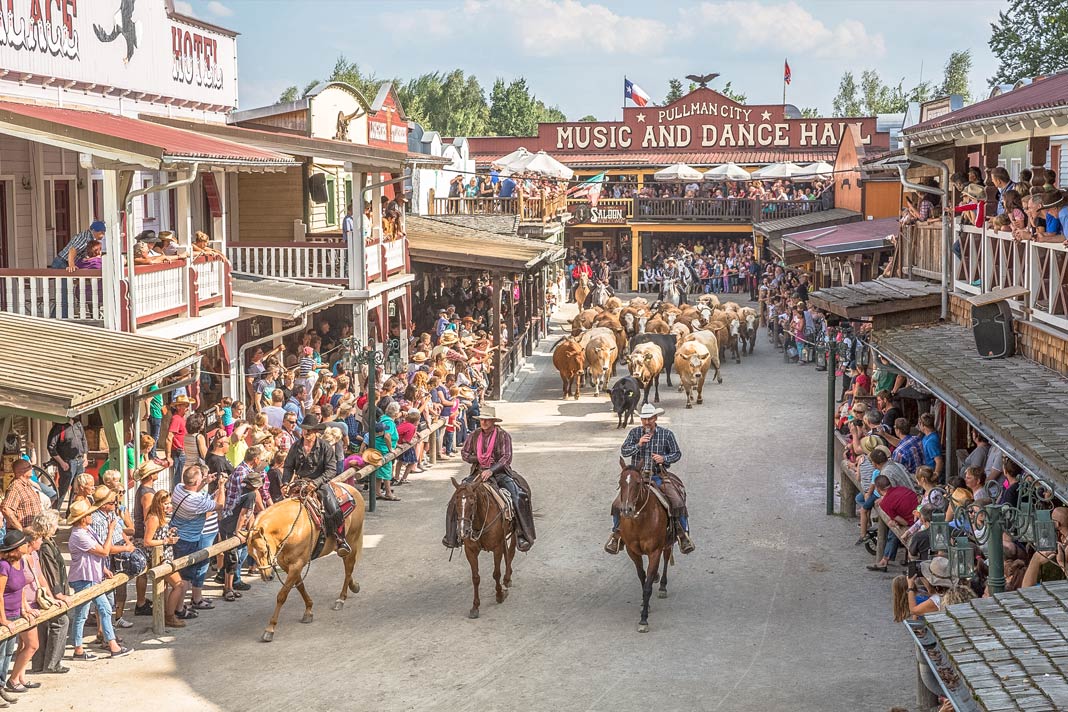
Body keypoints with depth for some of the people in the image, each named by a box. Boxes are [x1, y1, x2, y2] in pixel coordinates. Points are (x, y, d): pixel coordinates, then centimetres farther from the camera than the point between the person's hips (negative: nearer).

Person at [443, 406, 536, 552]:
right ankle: (453, 535, 2)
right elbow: (464, 453, 13)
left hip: (500, 472, -3)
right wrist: (477, 459, -7)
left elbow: (507, 458, -15)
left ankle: (522, 536, -22)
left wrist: (491, 470, -29)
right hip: (478, 473, 3)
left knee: (518, 498, -27)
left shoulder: (503, 435, -6)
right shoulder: (475, 435, 6)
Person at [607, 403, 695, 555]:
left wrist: (664, 458, -14)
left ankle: (683, 534, -4)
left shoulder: (667, 434, -1)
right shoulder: (634, 433, 1)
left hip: (660, 477, -1)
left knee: (678, 502, -21)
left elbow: (677, 454, 5)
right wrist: (638, 445, -21)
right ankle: (616, 534, 12)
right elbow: (624, 451, -4)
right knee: (618, 504, -11)